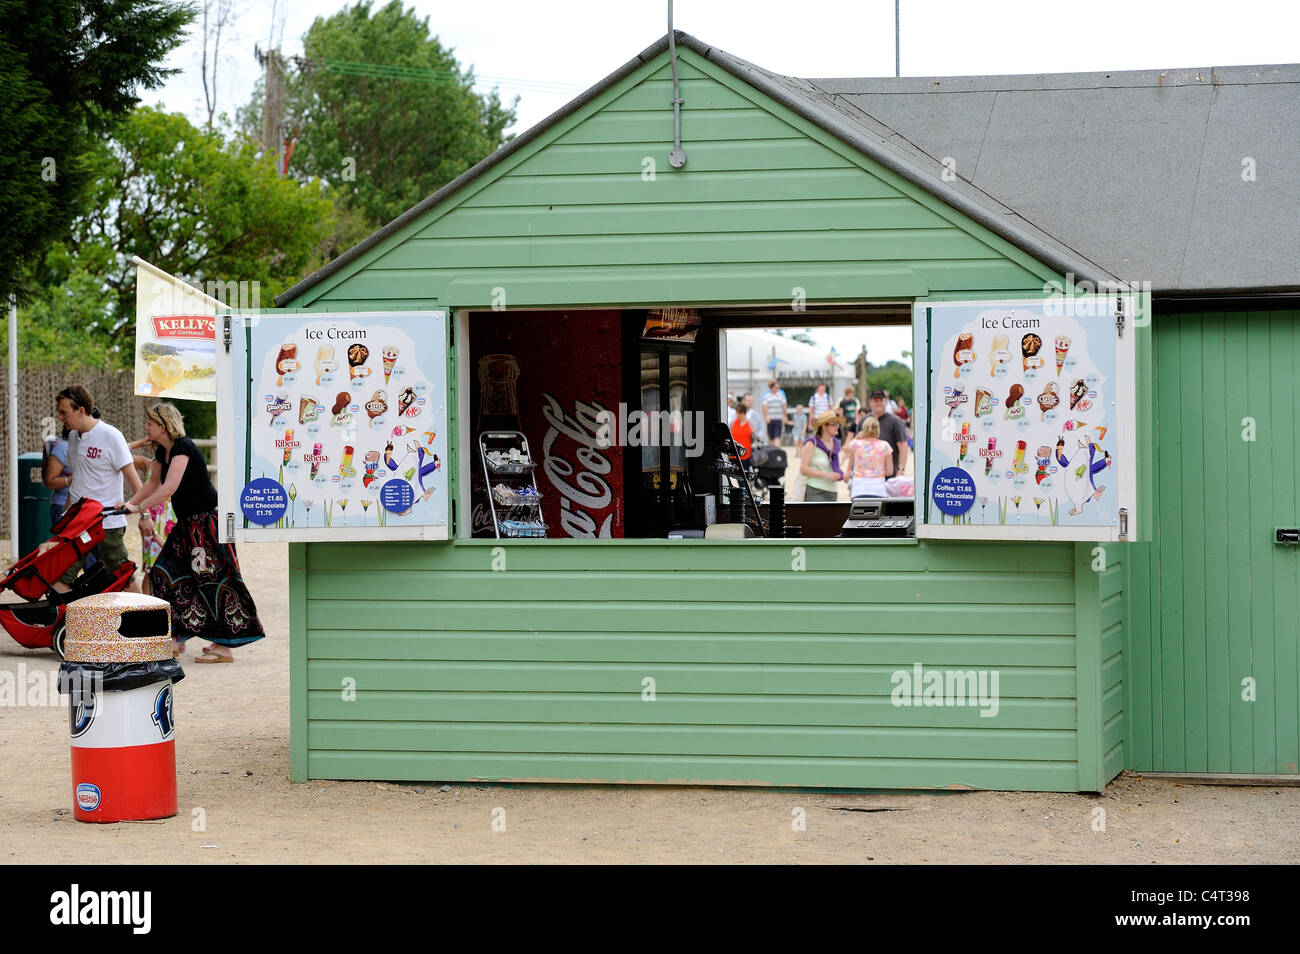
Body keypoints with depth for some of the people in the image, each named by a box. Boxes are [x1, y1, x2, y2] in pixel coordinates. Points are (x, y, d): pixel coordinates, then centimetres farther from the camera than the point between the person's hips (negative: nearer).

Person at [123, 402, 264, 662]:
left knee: (212, 579, -10)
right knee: (166, 574, 8)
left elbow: (169, 487, -29)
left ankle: (224, 647, -9)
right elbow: (153, 483, 23)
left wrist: (138, 507, -27)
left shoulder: (183, 447, -19)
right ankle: (176, 639, 15)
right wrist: (127, 504, 13)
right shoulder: (163, 451, 10)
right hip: (187, 524, 10)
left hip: (207, 521, -10)